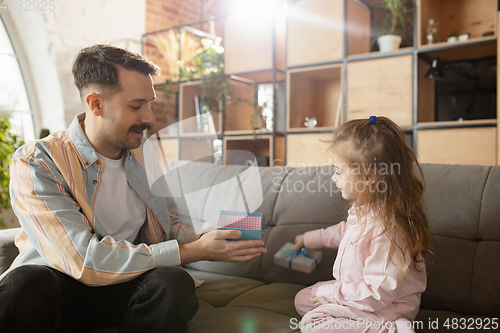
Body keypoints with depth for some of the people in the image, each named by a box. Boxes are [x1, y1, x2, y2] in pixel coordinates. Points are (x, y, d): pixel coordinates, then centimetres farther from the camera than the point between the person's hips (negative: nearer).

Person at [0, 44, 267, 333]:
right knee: (26, 283, -37)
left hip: (128, 283, 5)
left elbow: (170, 222, 10)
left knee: (175, 282, -27)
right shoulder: (36, 163, -15)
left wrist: (202, 241, -14)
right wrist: (194, 252, -26)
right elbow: (83, 260, -25)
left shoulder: (145, 153, 3)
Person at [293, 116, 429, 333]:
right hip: (355, 289, 10)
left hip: (384, 309, -10)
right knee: (302, 300, 15)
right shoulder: (364, 209, -2)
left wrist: (331, 293, -20)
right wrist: (309, 239, 29)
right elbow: (346, 231, 23)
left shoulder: (386, 230, -34)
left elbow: (380, 292, -31)